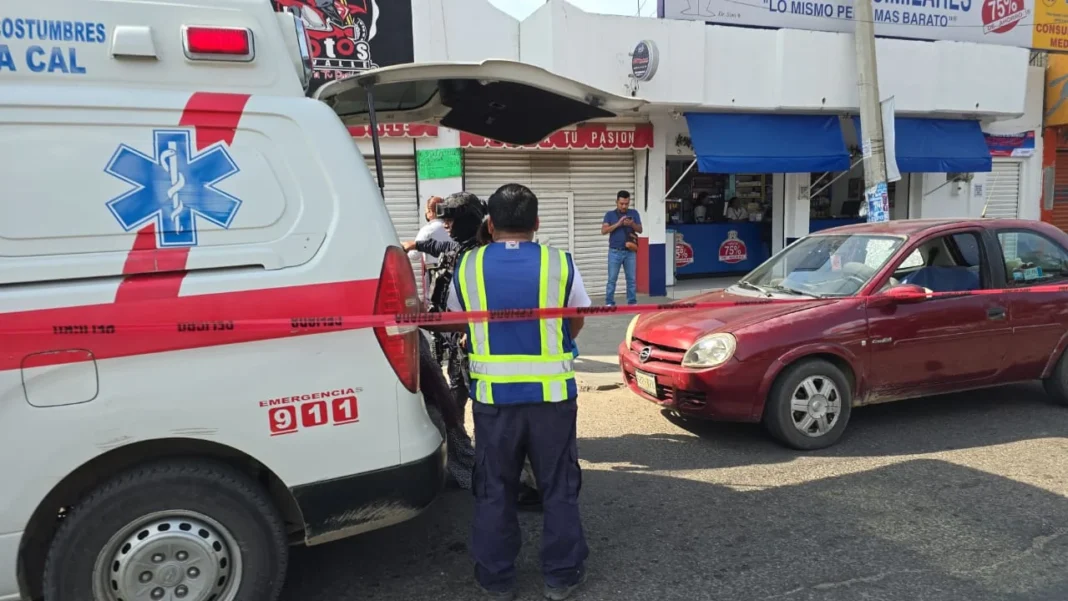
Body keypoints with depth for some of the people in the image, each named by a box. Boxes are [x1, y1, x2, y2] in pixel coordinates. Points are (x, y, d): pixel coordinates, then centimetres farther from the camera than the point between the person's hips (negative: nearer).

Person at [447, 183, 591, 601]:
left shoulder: (467, 267, -3)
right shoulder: (561, 265, -5)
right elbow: (576, 325, 6)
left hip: (492, 394, 1)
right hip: (552, 393, 0)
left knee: (493, 490, 14)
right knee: (558, 487, 14)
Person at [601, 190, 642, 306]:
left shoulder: (634, 213, 7)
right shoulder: (610, 214, 3)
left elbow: (640, 230, 3)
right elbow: (603, 230, -8)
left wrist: (632, 224, -17)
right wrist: (618, 223, -18)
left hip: (630, 252, 2)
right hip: (615, 252, -2)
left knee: (632, 279, 5)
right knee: (612, 279, 0)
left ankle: (632, 302, 13)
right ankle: (609, 303, 6)